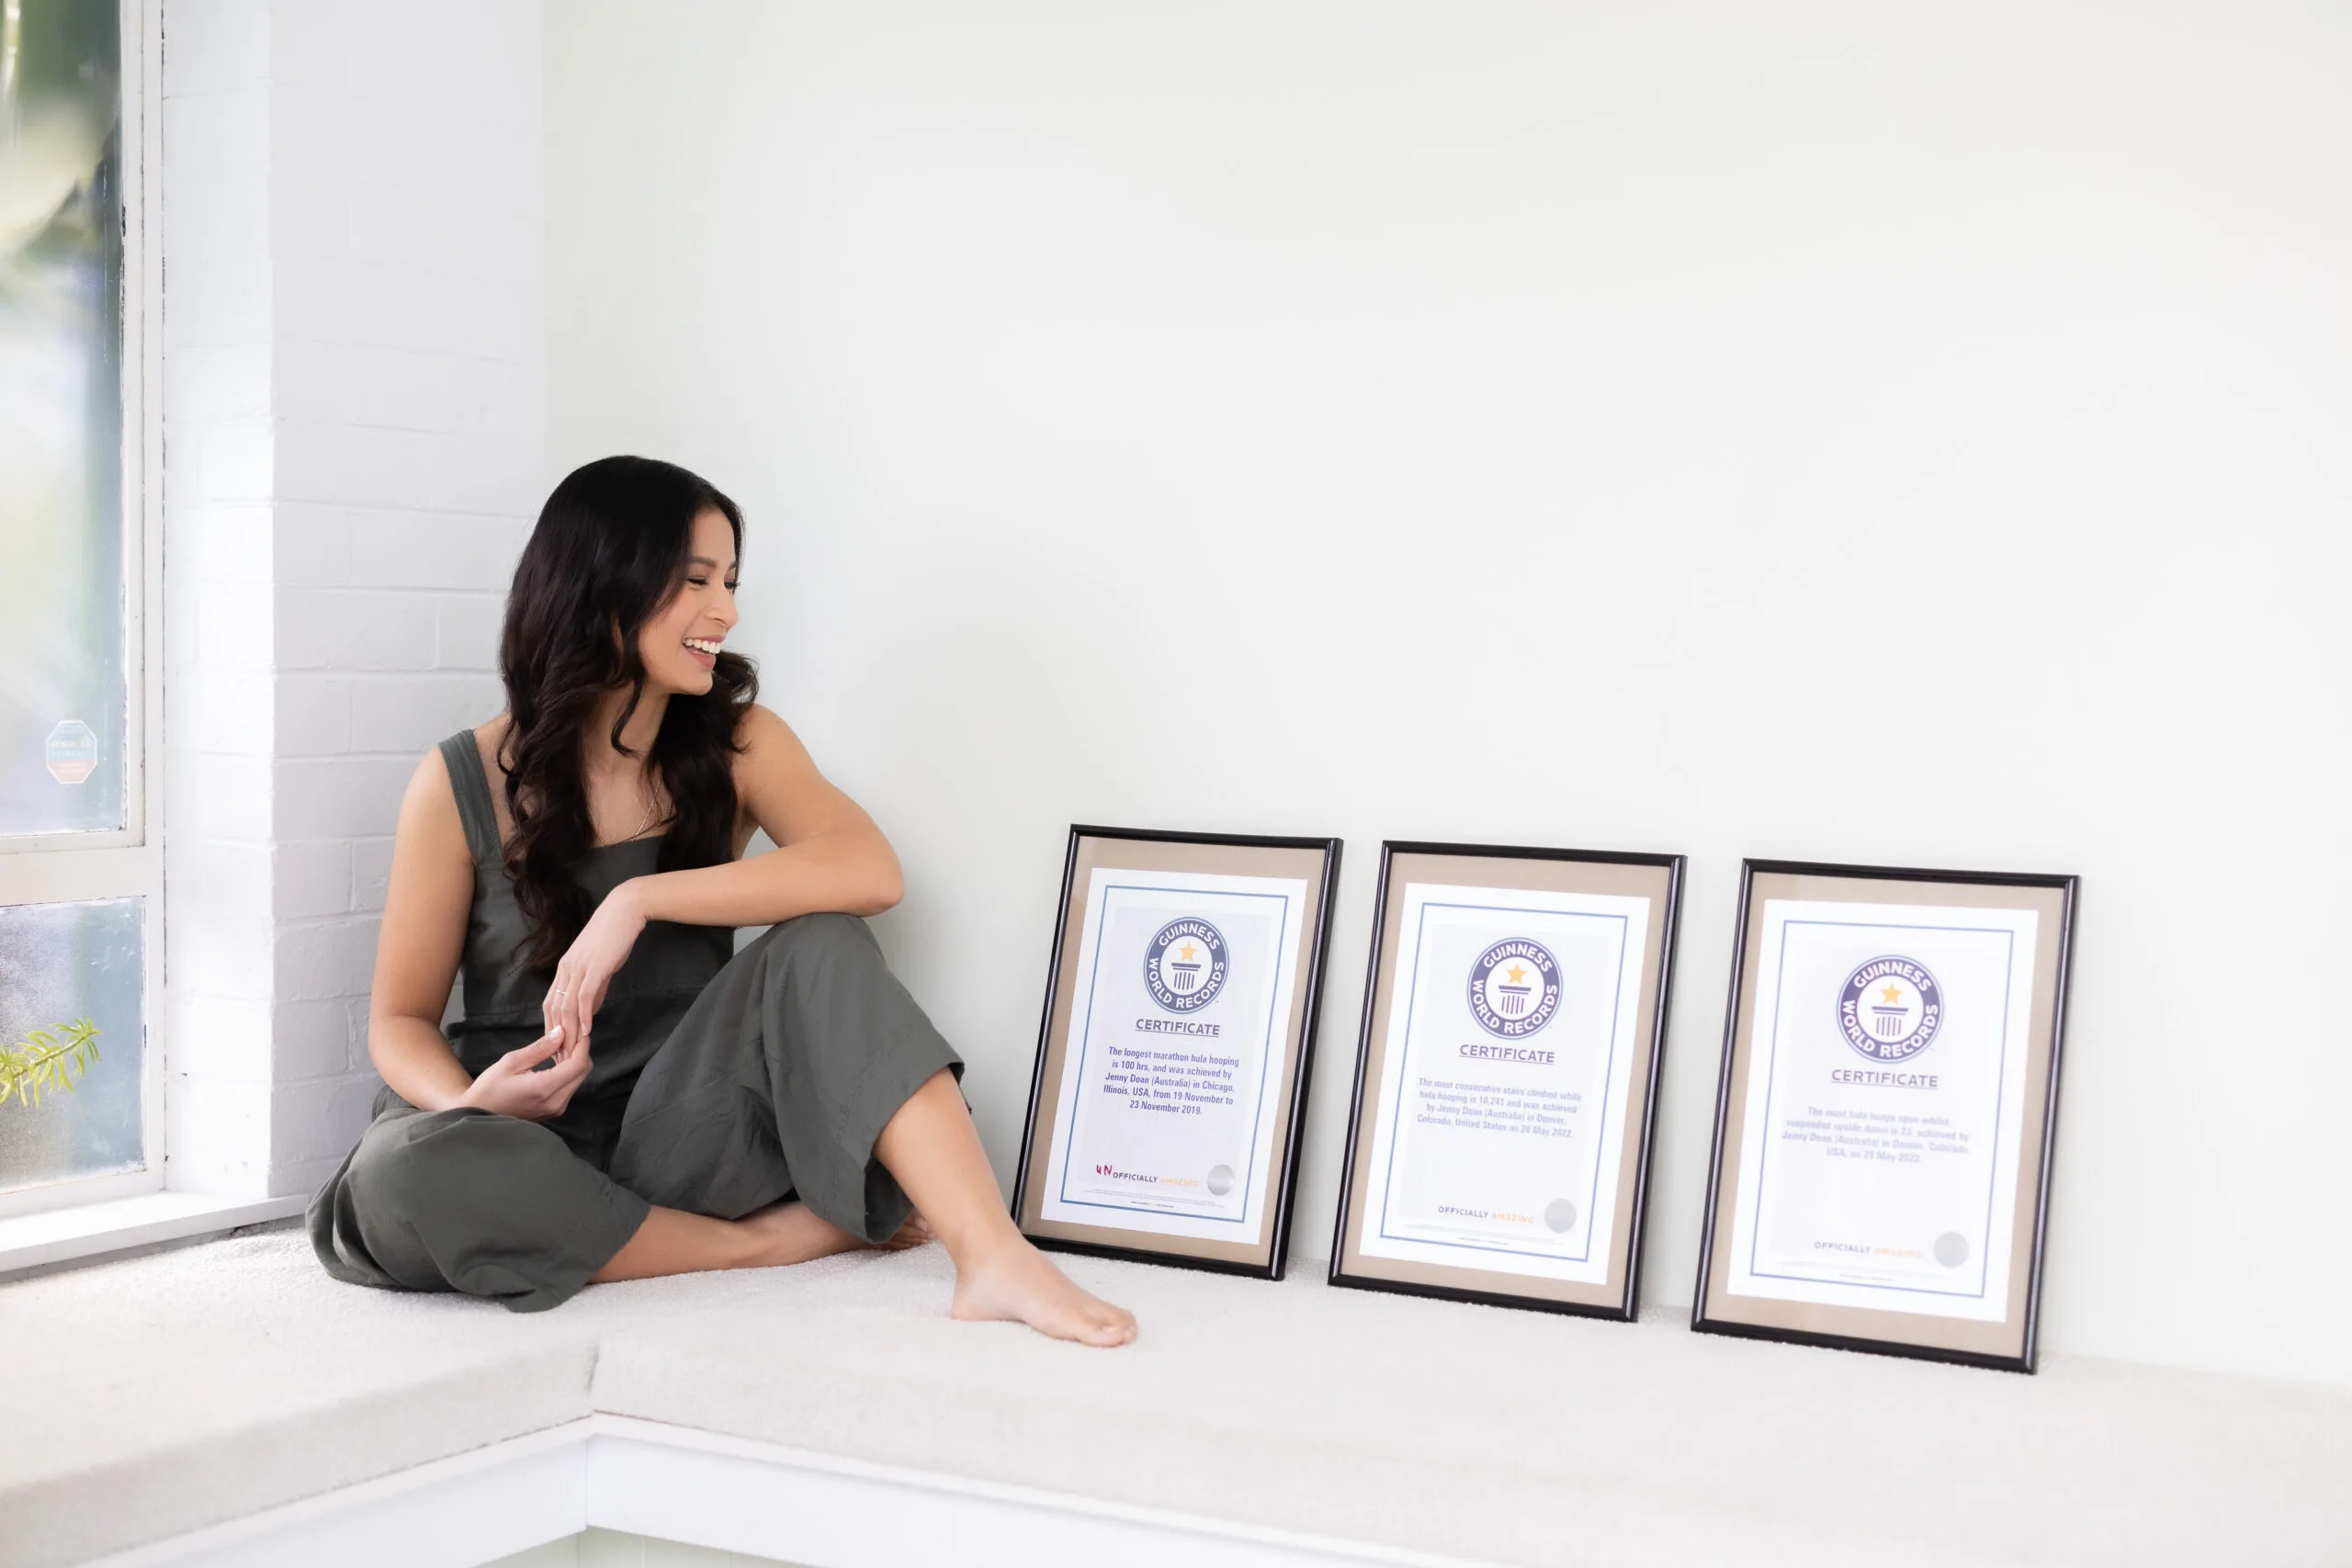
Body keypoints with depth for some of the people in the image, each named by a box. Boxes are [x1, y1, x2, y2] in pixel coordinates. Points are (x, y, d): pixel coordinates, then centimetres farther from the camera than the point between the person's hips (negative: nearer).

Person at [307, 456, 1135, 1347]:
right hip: (531, 1143, -1)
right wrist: (473, 1106, -21)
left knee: (819, 947, -25)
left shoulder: (735, 745, 3)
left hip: (683, 1132, 1)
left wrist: (641, 899, -25)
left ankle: (994, 1260, -34)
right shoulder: (462, 786, -3)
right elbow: (400, 1021, 2)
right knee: (400, 1175, -35)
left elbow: (870, 871, -17)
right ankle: (765, 1240, -21)